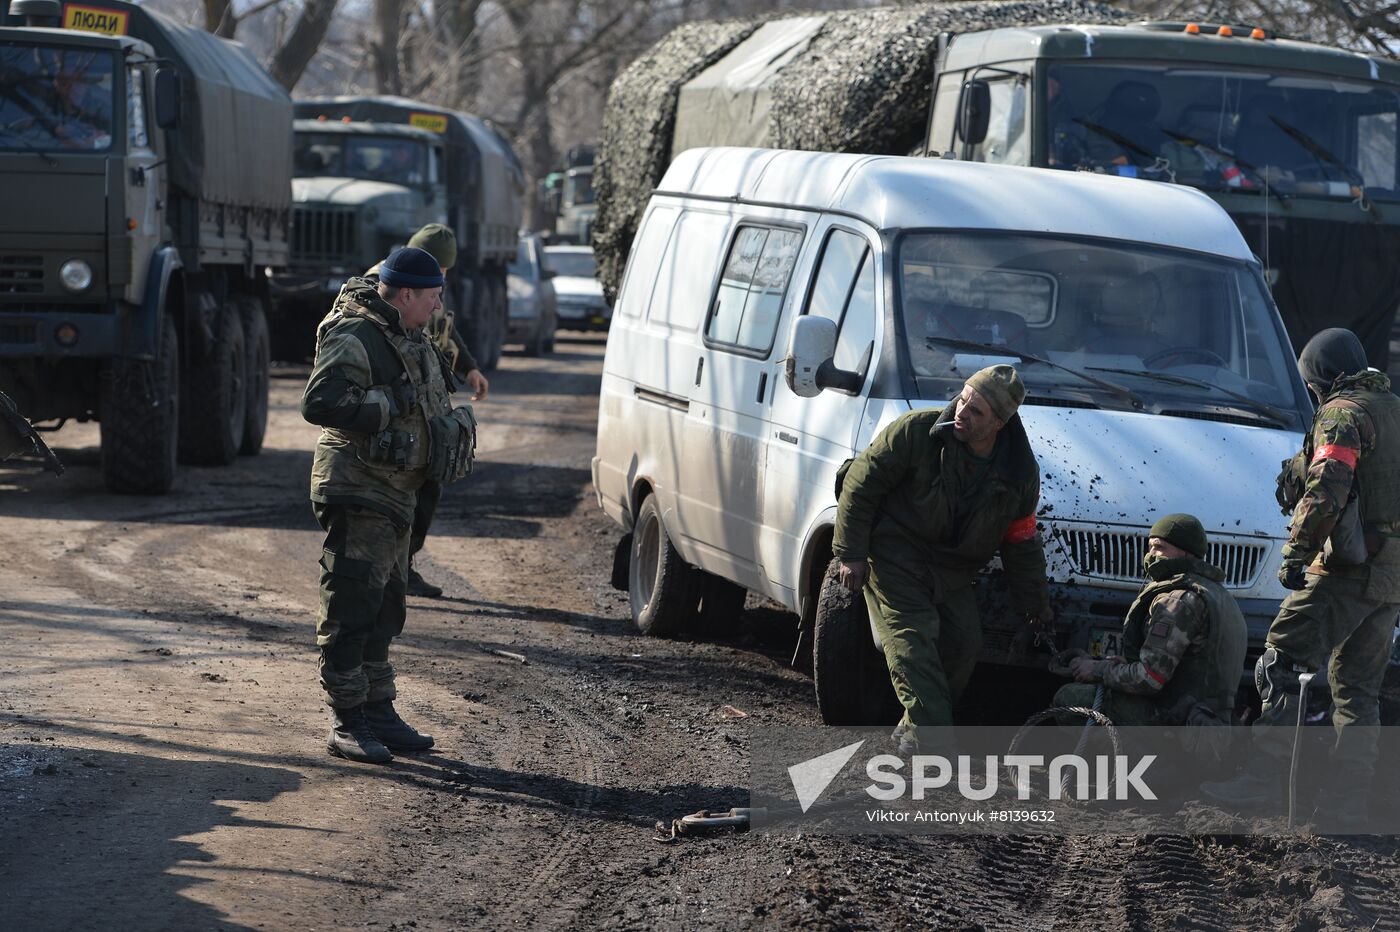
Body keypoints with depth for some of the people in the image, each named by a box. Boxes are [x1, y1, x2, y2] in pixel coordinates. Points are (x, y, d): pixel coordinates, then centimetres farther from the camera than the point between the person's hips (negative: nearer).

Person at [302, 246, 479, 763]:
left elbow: (426, 399, 31)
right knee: (351, 609, -7)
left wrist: (449, 422, 9)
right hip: (355, 492, -10)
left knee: (384, 610, 15)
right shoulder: (354, 338, -16)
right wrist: (388, 407, -23)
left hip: (394, 493, 10)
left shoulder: (407, 338, 15)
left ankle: (379, 713, 23)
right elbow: (320, 402, -28)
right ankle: (346, 723, -4)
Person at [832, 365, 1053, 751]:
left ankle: (913, 729, 9)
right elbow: (860, 482, -11)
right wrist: (851, 553, -13)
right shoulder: (916, 431, -18)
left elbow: (1022, 545, 8)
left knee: (965, 644, -3)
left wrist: (1035, 604, 12)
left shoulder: (1020, 473, -6)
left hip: (952, 571, 5)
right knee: (912, 635, -19)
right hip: (894, 554, -5)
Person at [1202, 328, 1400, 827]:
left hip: (1348, 568, -9)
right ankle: (1347, 799, 8)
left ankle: (1265, 779, -13)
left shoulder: (1342, 415, -7)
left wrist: (1297, 552, -22)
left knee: (1281, 665, -7)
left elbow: (1327, 490, -20)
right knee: (1358, 688, 11)